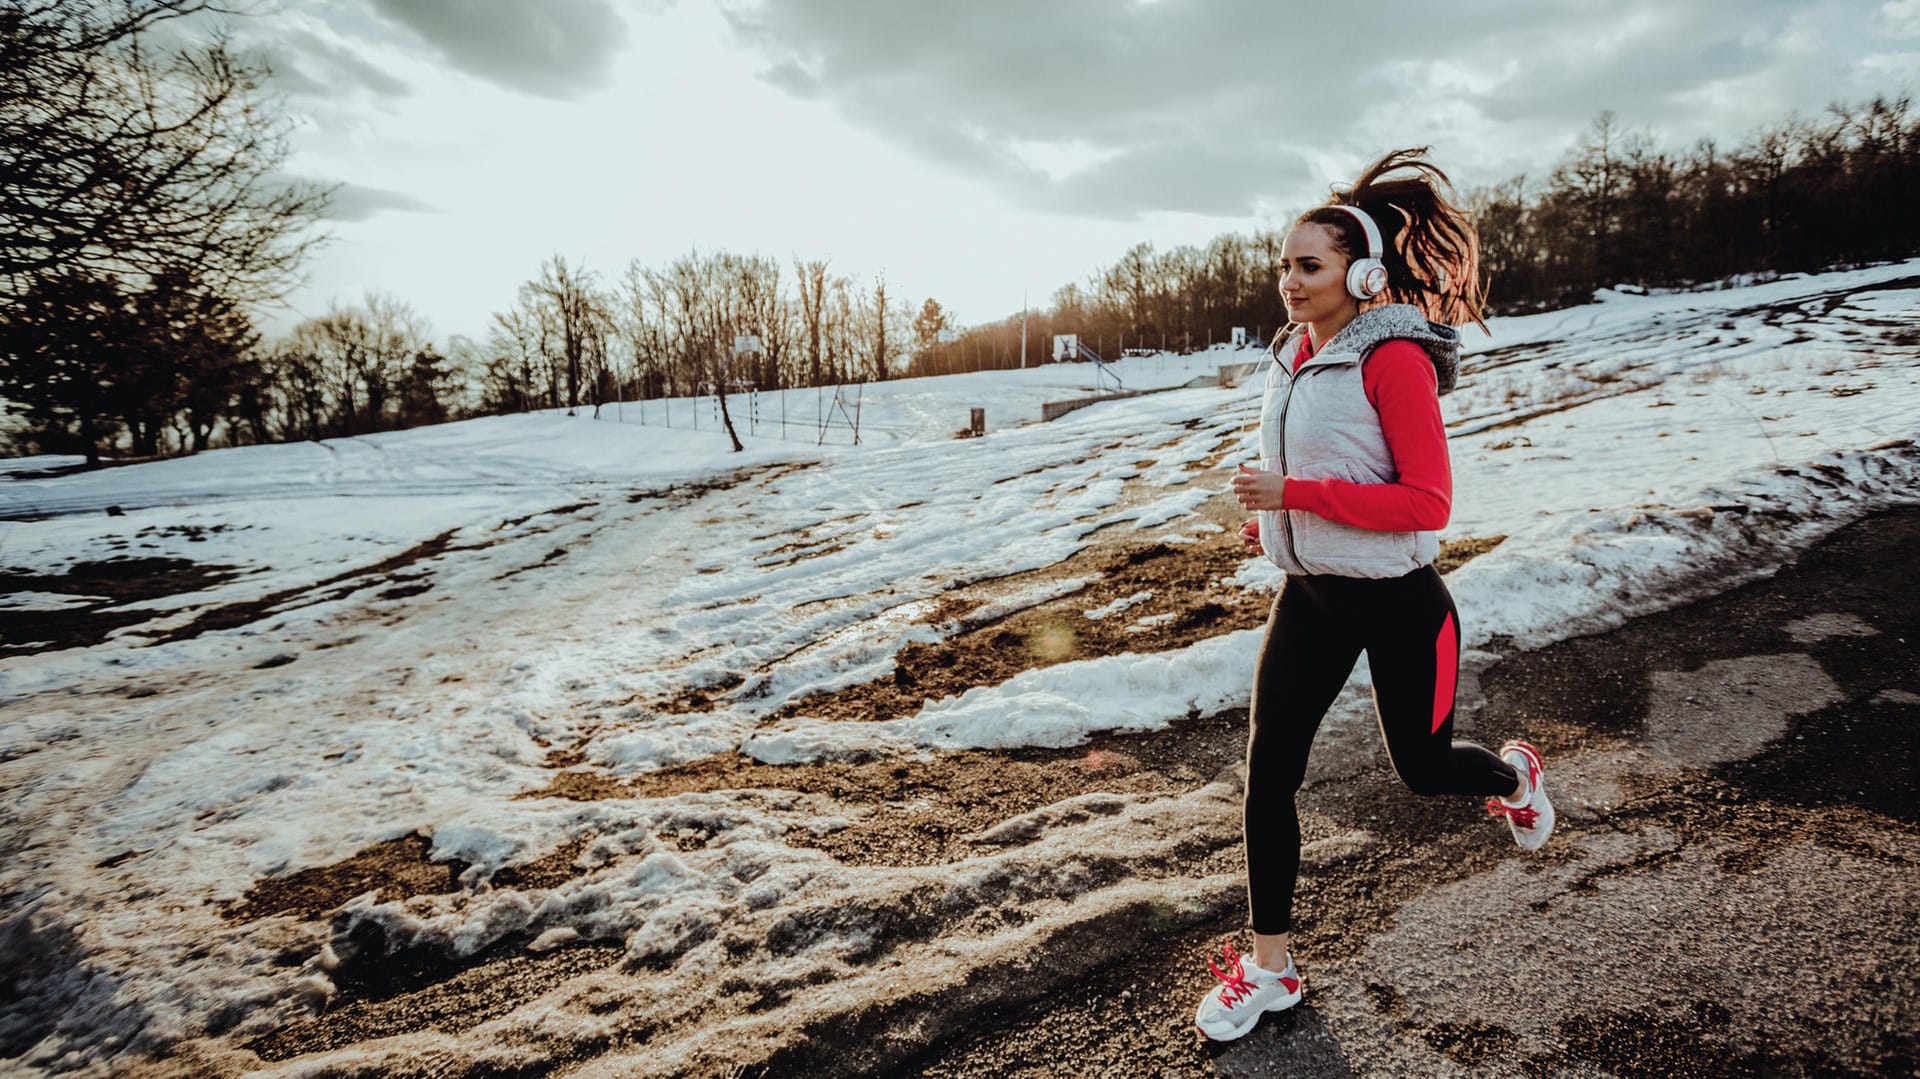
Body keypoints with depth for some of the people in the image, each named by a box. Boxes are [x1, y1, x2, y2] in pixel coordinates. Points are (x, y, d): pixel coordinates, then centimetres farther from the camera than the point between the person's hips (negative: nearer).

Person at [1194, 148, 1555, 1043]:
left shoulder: (1395, 358, -18)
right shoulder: (1293, 354, 5)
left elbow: (1428, 503, -23)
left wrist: (1297, 496, -27)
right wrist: (1270, 517, 10)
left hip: (1396, 601, -6)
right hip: (1308, 595, 7)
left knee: (1421, 769, 14)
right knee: (1267, 772, 2)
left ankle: (1514, 775, 51)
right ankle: (1269, 965, 16)